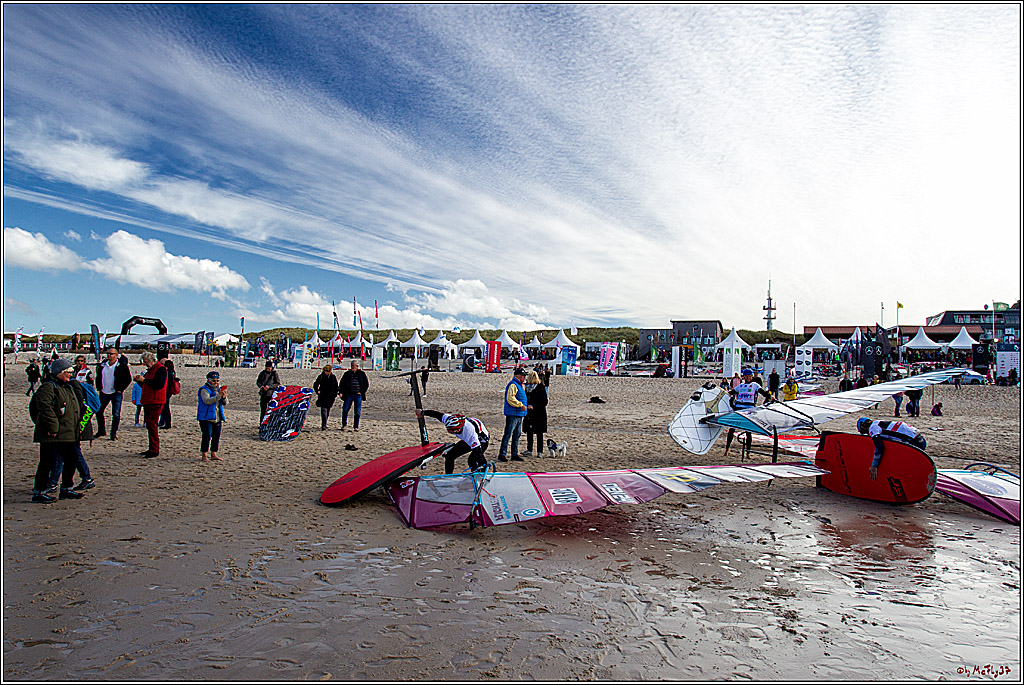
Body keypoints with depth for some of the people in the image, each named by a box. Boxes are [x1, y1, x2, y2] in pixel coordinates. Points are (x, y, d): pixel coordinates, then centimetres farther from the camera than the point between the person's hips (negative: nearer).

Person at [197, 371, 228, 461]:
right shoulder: (204, 390, -6)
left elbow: (225, 403, 12)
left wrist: (224, 397, -10)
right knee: (207, 436, -7)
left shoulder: (219, 389, 14)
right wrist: (218, 396, -32)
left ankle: (213, 455, 19)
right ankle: (204, 455, 0)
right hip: (206, 417, -7)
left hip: (217, 418, 7)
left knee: (216, 436, 9)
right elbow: (207, 400, -23)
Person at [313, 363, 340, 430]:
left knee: (328, 411, 11)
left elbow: (336, 387, 12)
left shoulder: (333, 377, 4)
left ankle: (324, 424, 27)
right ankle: (323, 425, -17)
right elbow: (315, 384, 12)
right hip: (322, 396, -2)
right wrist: (317, 391, 0)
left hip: (330, 397, 2)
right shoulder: (321, 376, 0)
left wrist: (335, 395, 6)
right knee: (323, 410, -13)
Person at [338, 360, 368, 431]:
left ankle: (356, 427, 10)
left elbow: (367, 384, 8)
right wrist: (341, 391, -6)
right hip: (349, 395, 1)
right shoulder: (347, 374, 7)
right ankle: (344, 424, 21)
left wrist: (362, 392, -1)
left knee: (357, 412, 1)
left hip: (358, 395, -1)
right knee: (345, 410, 0)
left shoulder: (362, 374, 4)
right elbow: (341, 383, 9)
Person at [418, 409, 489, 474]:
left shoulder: (470, 433, -44)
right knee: (449, 456, 0)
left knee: (472, 460, -29)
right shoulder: (449, 420, -28)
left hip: (482, 441, -7)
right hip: (467, 440, 7)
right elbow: (437, 415, -14)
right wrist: (422, 413, -2)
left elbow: (477, 450, -41)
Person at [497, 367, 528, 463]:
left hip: (519, 414, 10)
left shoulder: (520, 385, 19)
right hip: (512, 414, -10)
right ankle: (502, 454, -3)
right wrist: (521, 405, -24)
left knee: (517, 435, 12)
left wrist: (526, 406, 21)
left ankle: (515, 454, 18)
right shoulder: (513, 385, -13)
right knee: (508, 434, -7)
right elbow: (510, 398, -24)